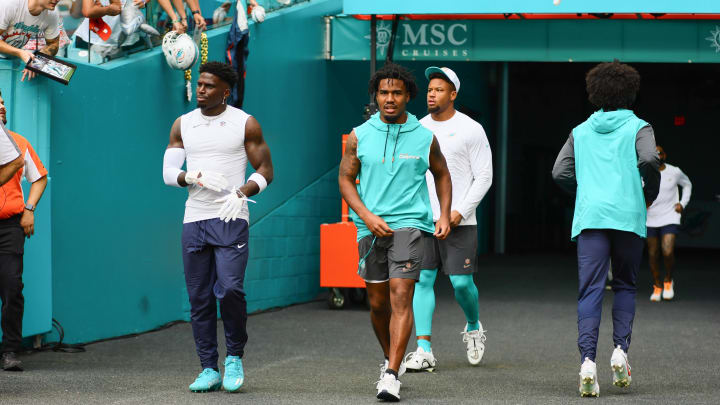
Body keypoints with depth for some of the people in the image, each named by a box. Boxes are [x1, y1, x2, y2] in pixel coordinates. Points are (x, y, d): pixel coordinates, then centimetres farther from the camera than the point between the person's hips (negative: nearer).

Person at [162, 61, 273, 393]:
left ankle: (234, 357, 4)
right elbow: (168, 172, 9)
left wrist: (241, 192, -14)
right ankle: (209, 369, 9)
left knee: (229, 289, -16)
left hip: (231, 219, -3)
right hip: (194, 219, 3)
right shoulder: (183, 125, 10)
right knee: (200, 298, 3)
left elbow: (265, 170, 4)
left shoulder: (245, 124, 2)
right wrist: (193, 177, -12)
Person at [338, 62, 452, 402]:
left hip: (409, 223, -2)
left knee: (401, 297, -15)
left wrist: (444, 215, 8)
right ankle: (391, 358, 36)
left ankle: (391, 376, -18)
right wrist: (367, 216, -9)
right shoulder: (359, 136, 3)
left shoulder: (425, 138, 3)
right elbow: (345, 179, 4)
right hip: (371, 227, 2)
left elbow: (441, 174, 18)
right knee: (378, 303, 11)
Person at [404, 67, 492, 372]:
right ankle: (424, 350, -4)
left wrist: (460, 211, -13)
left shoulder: (470, 129, -3)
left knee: (461, 282, -5)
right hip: (423, 219, 4)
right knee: (422, 280, -4)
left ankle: (473, 326, 26)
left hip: (459, 221, -4)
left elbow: (484, 177, -4)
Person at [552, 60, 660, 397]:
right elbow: (649, 160, -14)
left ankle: (587, 360, -20)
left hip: (589, 217, 2)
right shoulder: (637, 127, 5)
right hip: (628, 216, -1)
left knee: (590, 290, -4)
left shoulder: (581, 131, 14)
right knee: (625, 285, 15)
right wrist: (650, 195, 3)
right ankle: (620, 350, -1)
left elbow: (560, 172, 7)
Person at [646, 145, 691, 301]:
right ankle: (657, 286, 27)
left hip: (670, 218, -1)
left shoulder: (675, 172, -2)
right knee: (653, 255, 6)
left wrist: (682, 203, 4)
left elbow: (687, 185, 16)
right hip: (650, 220, 1)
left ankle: (668, 280, 11)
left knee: (668, 252, -16)